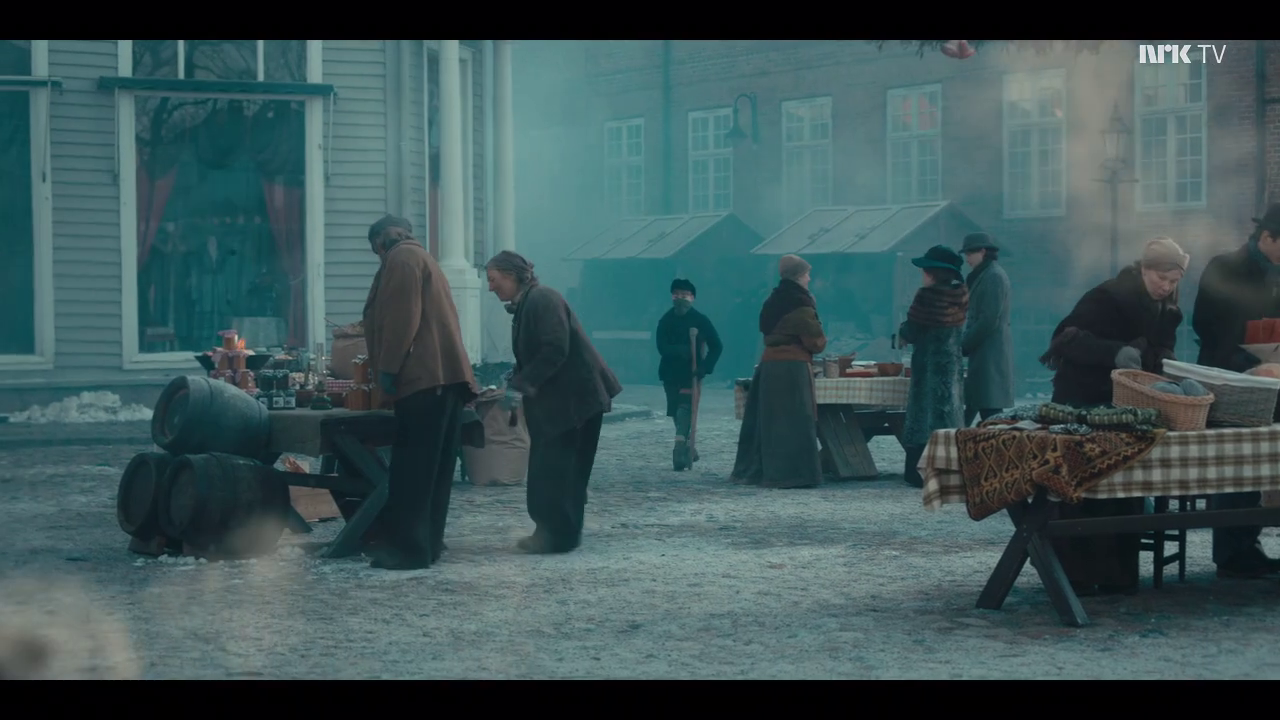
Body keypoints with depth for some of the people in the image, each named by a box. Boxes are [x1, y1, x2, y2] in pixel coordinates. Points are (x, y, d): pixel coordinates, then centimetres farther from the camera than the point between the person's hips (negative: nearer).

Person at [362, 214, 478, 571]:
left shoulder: (402, 257, -1)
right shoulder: (420, 258, 29)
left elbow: (401, 316, -14)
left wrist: (388, 367, -14)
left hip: (424, 377, -10)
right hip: (444, 376, 10)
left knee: (411, 469, -11)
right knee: (433, 468, 8)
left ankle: (408, 547, -14)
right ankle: (427, 542, 10)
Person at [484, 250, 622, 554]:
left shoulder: (542, 300, -16)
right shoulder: (524, 306, 14)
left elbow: (556, 350, -24)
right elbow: (529, 357, 17)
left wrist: (520, 385, -21)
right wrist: (514, 385, 2)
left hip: (576, 396, -10)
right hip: (557, 399, 10)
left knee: (555, 468, -7)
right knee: (561, 468, 11)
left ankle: (557, 535, -3)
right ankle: (558, 531, 16)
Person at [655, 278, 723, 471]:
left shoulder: (701, 320, -2)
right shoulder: (666, 321, 4)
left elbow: (716, 346, 0)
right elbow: (662, 347, -8)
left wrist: (704, 367, -13)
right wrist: (682, 350, -26)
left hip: (690, 374, -3)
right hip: (670, 374, 3)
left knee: (685, 409, -17)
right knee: (677, 413, 8)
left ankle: (680, 447, -27)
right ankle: (687, 448, 23)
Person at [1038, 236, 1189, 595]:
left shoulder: (1165, 310, 7)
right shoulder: (1109, 297, -17)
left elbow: (1159, 357, 12)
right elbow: (1068, 338, -24)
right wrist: (1115, 352, -37)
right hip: (1082, 401, -7)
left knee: (1124, 494, 5)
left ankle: (1118, 575, 10)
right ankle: (1075, 576, -1)